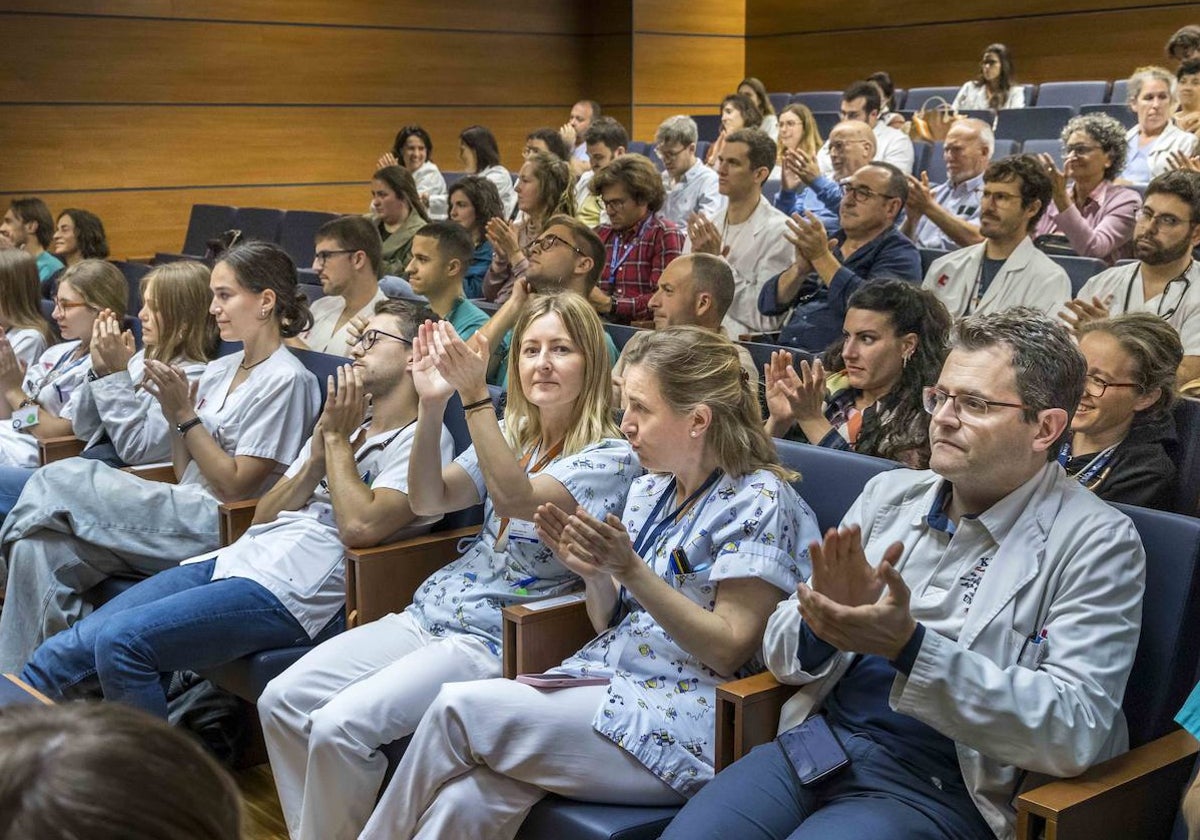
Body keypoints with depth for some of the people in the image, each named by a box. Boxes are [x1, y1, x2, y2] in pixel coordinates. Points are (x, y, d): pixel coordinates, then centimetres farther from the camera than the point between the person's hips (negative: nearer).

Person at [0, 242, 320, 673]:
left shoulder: (285, 379, -7)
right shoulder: (218, 369, 18)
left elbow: (236, 485, -12)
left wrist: (185, 413, -11)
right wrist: (174, 413, 2)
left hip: (219, 527, -8)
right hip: (185, 513, 8)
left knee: (60, 479, -15)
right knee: (40, 551, -17)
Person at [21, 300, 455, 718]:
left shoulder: (421, 439, -1)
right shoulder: (346, 426, 24)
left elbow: (360, 526, -19)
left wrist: (337, 440, -6)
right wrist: (317, 459, 3)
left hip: (293, 589, -8)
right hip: (236, 558, 8)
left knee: (121, 641, -24)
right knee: (63, 651, -3)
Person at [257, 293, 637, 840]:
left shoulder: (611, 457, -8)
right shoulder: (509, 435, 12)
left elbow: (515, 497, -24)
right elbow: (427, 500, 1)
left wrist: (474, 395, -30)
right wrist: (432, 406, -12)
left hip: (495, 640, -7)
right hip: (430, 610, 7)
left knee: (339, 725, -22)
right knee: (282, 699, -6)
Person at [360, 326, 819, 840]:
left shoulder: (759, 501, -9)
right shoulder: (649, 491, 13)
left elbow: (729, 650, -15)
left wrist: (629, 570, -21)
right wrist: (593, 574, -6)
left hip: (677, 727, -6)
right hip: (603, 683, 7)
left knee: (458, 707, -16)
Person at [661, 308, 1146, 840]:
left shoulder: (1096, 542, -6)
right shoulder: (888, 492, 9)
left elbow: (1076, 733, -16)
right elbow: (781, 652, 11)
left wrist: (908, 644, -25)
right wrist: (824, 617, -14)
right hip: (816, 738, 5)